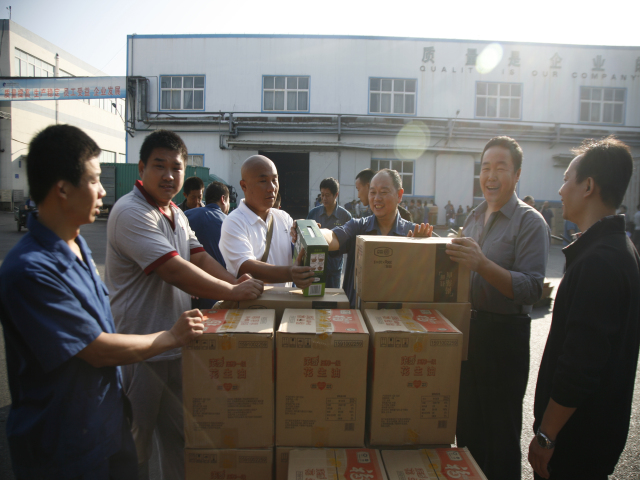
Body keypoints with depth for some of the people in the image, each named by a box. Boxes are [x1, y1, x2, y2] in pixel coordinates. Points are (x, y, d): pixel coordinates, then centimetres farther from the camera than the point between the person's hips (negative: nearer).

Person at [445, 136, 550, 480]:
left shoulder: (530, 222, -10)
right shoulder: (474, 217, 10)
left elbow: (531, 290, -20)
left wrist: (482, 264, -33)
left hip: (505, 335, -6)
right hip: (467, 328, 7)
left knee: (500, 431, 8)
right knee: (467, 422, 20)